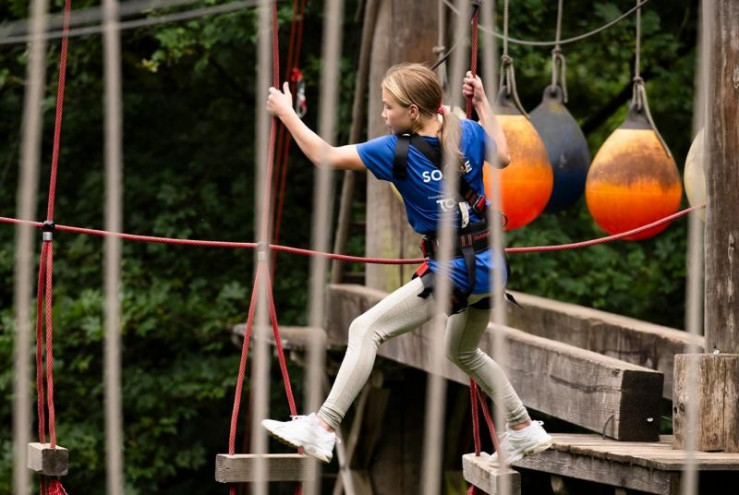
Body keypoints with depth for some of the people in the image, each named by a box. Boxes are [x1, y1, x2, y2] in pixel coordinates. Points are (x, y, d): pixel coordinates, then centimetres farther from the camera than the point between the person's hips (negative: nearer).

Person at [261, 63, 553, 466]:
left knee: (367, 330, -9)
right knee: (462, 351, 31)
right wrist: (483, 103, 21)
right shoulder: (466, 133, 1)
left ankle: (322, 429, -18)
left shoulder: (396, 151, -14)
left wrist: (286, 113, -1)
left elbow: (324, 156, -10)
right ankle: (525, 430, 37)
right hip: (489, 266, 8)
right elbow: (503, 157, 22)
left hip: (453, 273, -7)